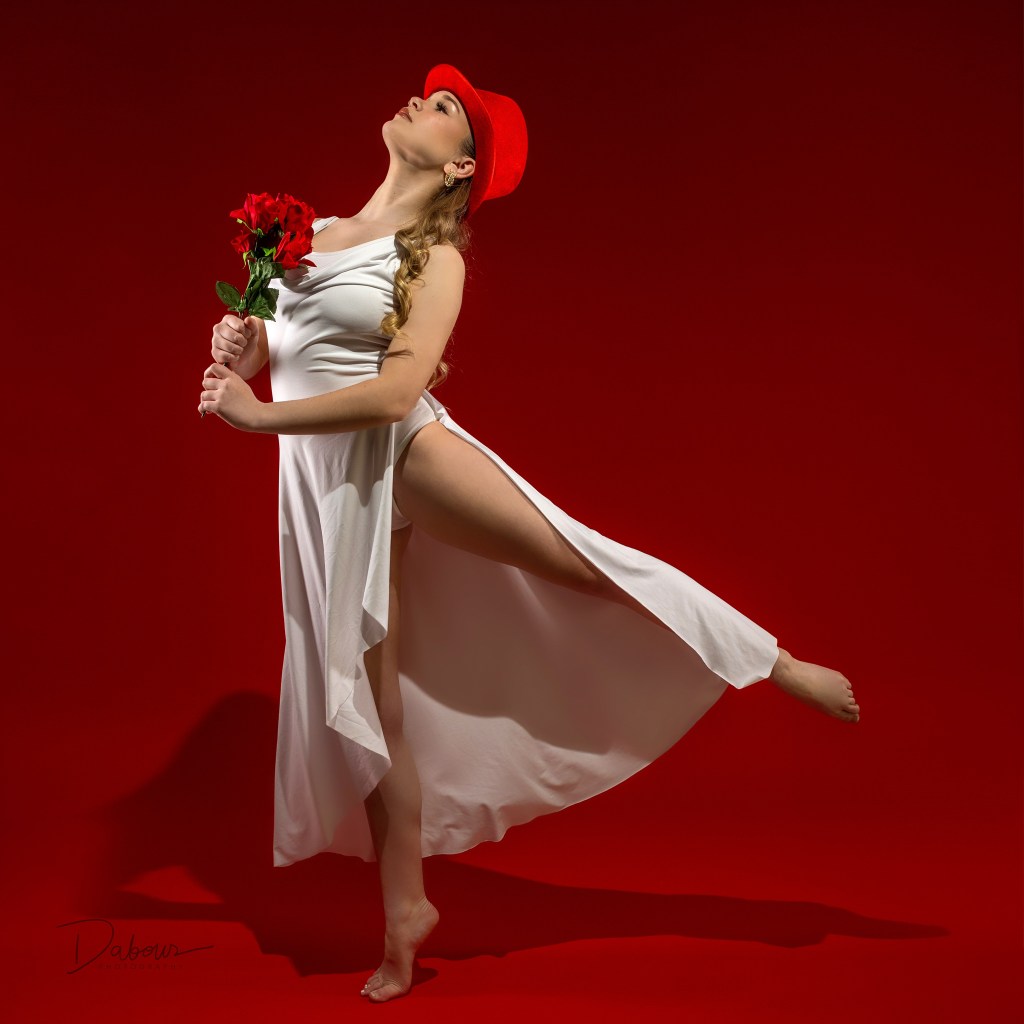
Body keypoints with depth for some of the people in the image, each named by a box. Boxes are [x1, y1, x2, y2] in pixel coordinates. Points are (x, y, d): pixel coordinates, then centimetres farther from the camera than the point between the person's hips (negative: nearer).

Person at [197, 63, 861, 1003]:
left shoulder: (436, 257, -2)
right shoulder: (308, 233, 15)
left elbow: (395, 390, -16)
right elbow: (252, 353, 21)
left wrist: (263, 418, -16)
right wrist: (234, 344, -3)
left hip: (403, 448, -4)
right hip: (322, 480, 4)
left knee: (572, 555, -19)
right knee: (367, 699, 6)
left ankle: (782, 666, -4)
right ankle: (405, 912, 19)